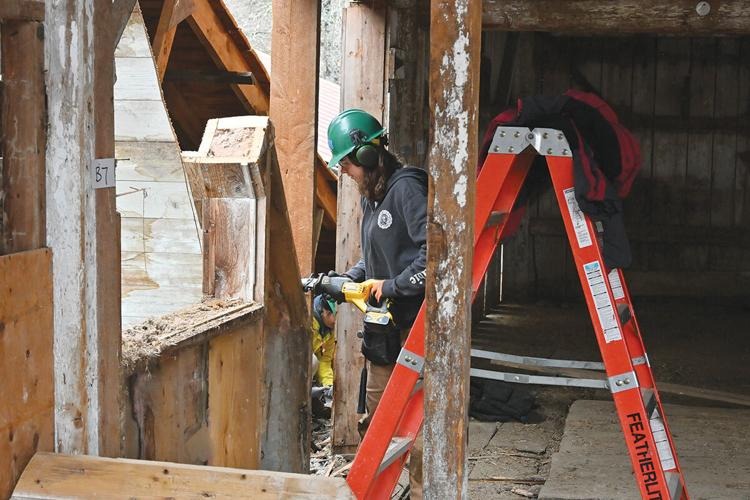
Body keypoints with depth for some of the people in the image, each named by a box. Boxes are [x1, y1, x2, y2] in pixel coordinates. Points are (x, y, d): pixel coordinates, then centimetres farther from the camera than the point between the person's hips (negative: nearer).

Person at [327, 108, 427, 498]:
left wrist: (393, 286, -17)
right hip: (381, 324, 10)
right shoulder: (371, 195, 15)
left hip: (411, 324, -10)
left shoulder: (406, 188, -15)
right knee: (376, 417, 17)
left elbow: (433, 251, -24)